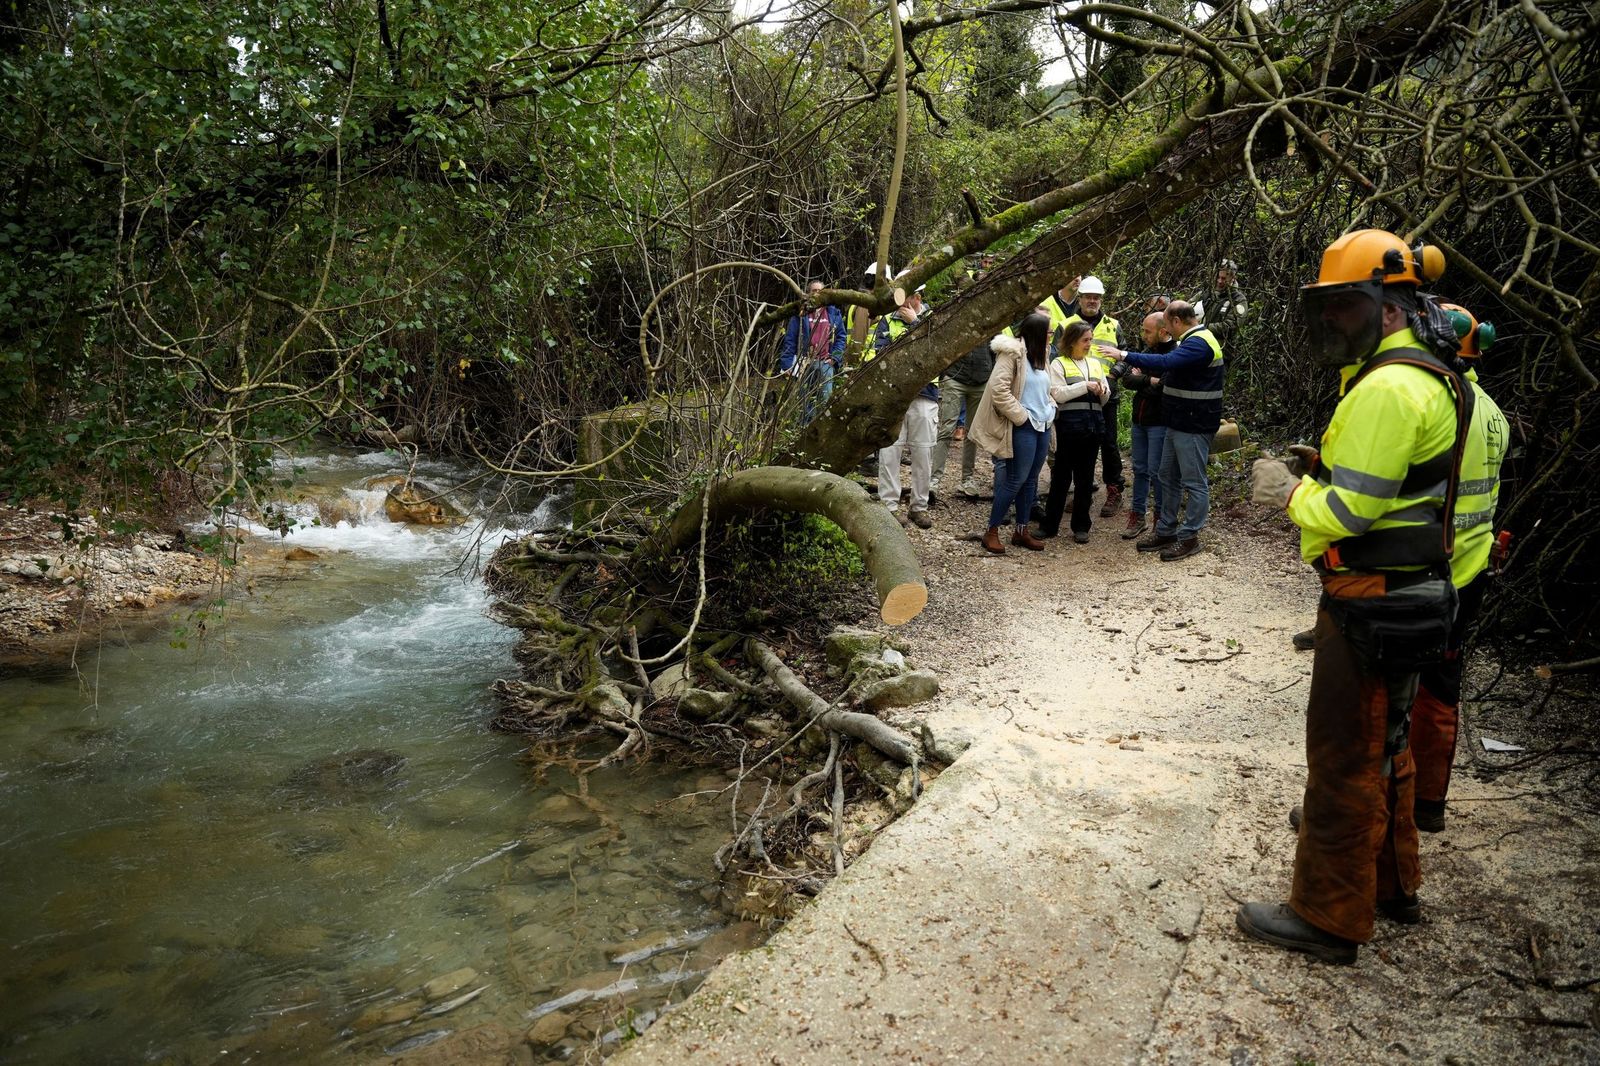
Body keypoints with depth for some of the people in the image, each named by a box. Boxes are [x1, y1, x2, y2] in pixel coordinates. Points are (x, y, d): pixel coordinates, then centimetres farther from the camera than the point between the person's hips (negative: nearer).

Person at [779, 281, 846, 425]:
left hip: (825, 363, 0)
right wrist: (786, 364, -5)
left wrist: (835, 357, -3)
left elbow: (841, 336, 11)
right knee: (806, 399, 4)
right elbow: (790, 340, 3)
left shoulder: (833, 314, 11)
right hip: (805, 363, 0)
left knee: (825, 396, -8)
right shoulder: (801, 315, 6)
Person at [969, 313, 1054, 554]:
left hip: (1043, 426, 8)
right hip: (1023, 427, -8)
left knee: (1031, 480, 12)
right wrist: (1021, 416, -16)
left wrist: (1050, 409, 10)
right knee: (1015, 480, -6)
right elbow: (999, 390, -19)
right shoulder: (1013, 353, -12)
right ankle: (992, 531, 4)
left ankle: (1022, 530, 21)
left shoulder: (1040, 355, 16)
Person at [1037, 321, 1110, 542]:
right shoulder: (1059, 363, 2)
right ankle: (1049, 525, 8)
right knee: (1061, 476, 0)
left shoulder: (1095, 363, 16)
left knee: (1085, 477, 8)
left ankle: (1081, 526, 15)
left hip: (1094, 424, 5)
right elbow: (1058, 394, -11)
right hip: (1069, 424, -4)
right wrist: (1085, 386, -16)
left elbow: (1105, 398, 19)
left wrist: (1103, 393, -4)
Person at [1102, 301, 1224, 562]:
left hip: (1194, 426, -11)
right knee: (1169, 477, 15)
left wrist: (1125, 356, -28)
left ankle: (1189, 537, 5)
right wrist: (1145, 371, 11)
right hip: (1179, 422, 11)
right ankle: (1165, 531, 23)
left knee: (1194, 482, -2)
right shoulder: (1192, 340, 16)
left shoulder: (1199, 343, -19)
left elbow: (1166, 362, -32)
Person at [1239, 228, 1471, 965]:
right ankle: (1392, 884, 37)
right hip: (1408, 595, 11)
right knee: (1383, 748, 22)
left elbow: (1347, 509, -23)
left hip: (1372, 603, -11)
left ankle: (1329, 917, 12)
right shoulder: (1426, 379, 14)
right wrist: (1304, 486, 5)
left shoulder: (1388, 390, -21)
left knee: (1344, 760, 0)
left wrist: (1289, 493, -6)